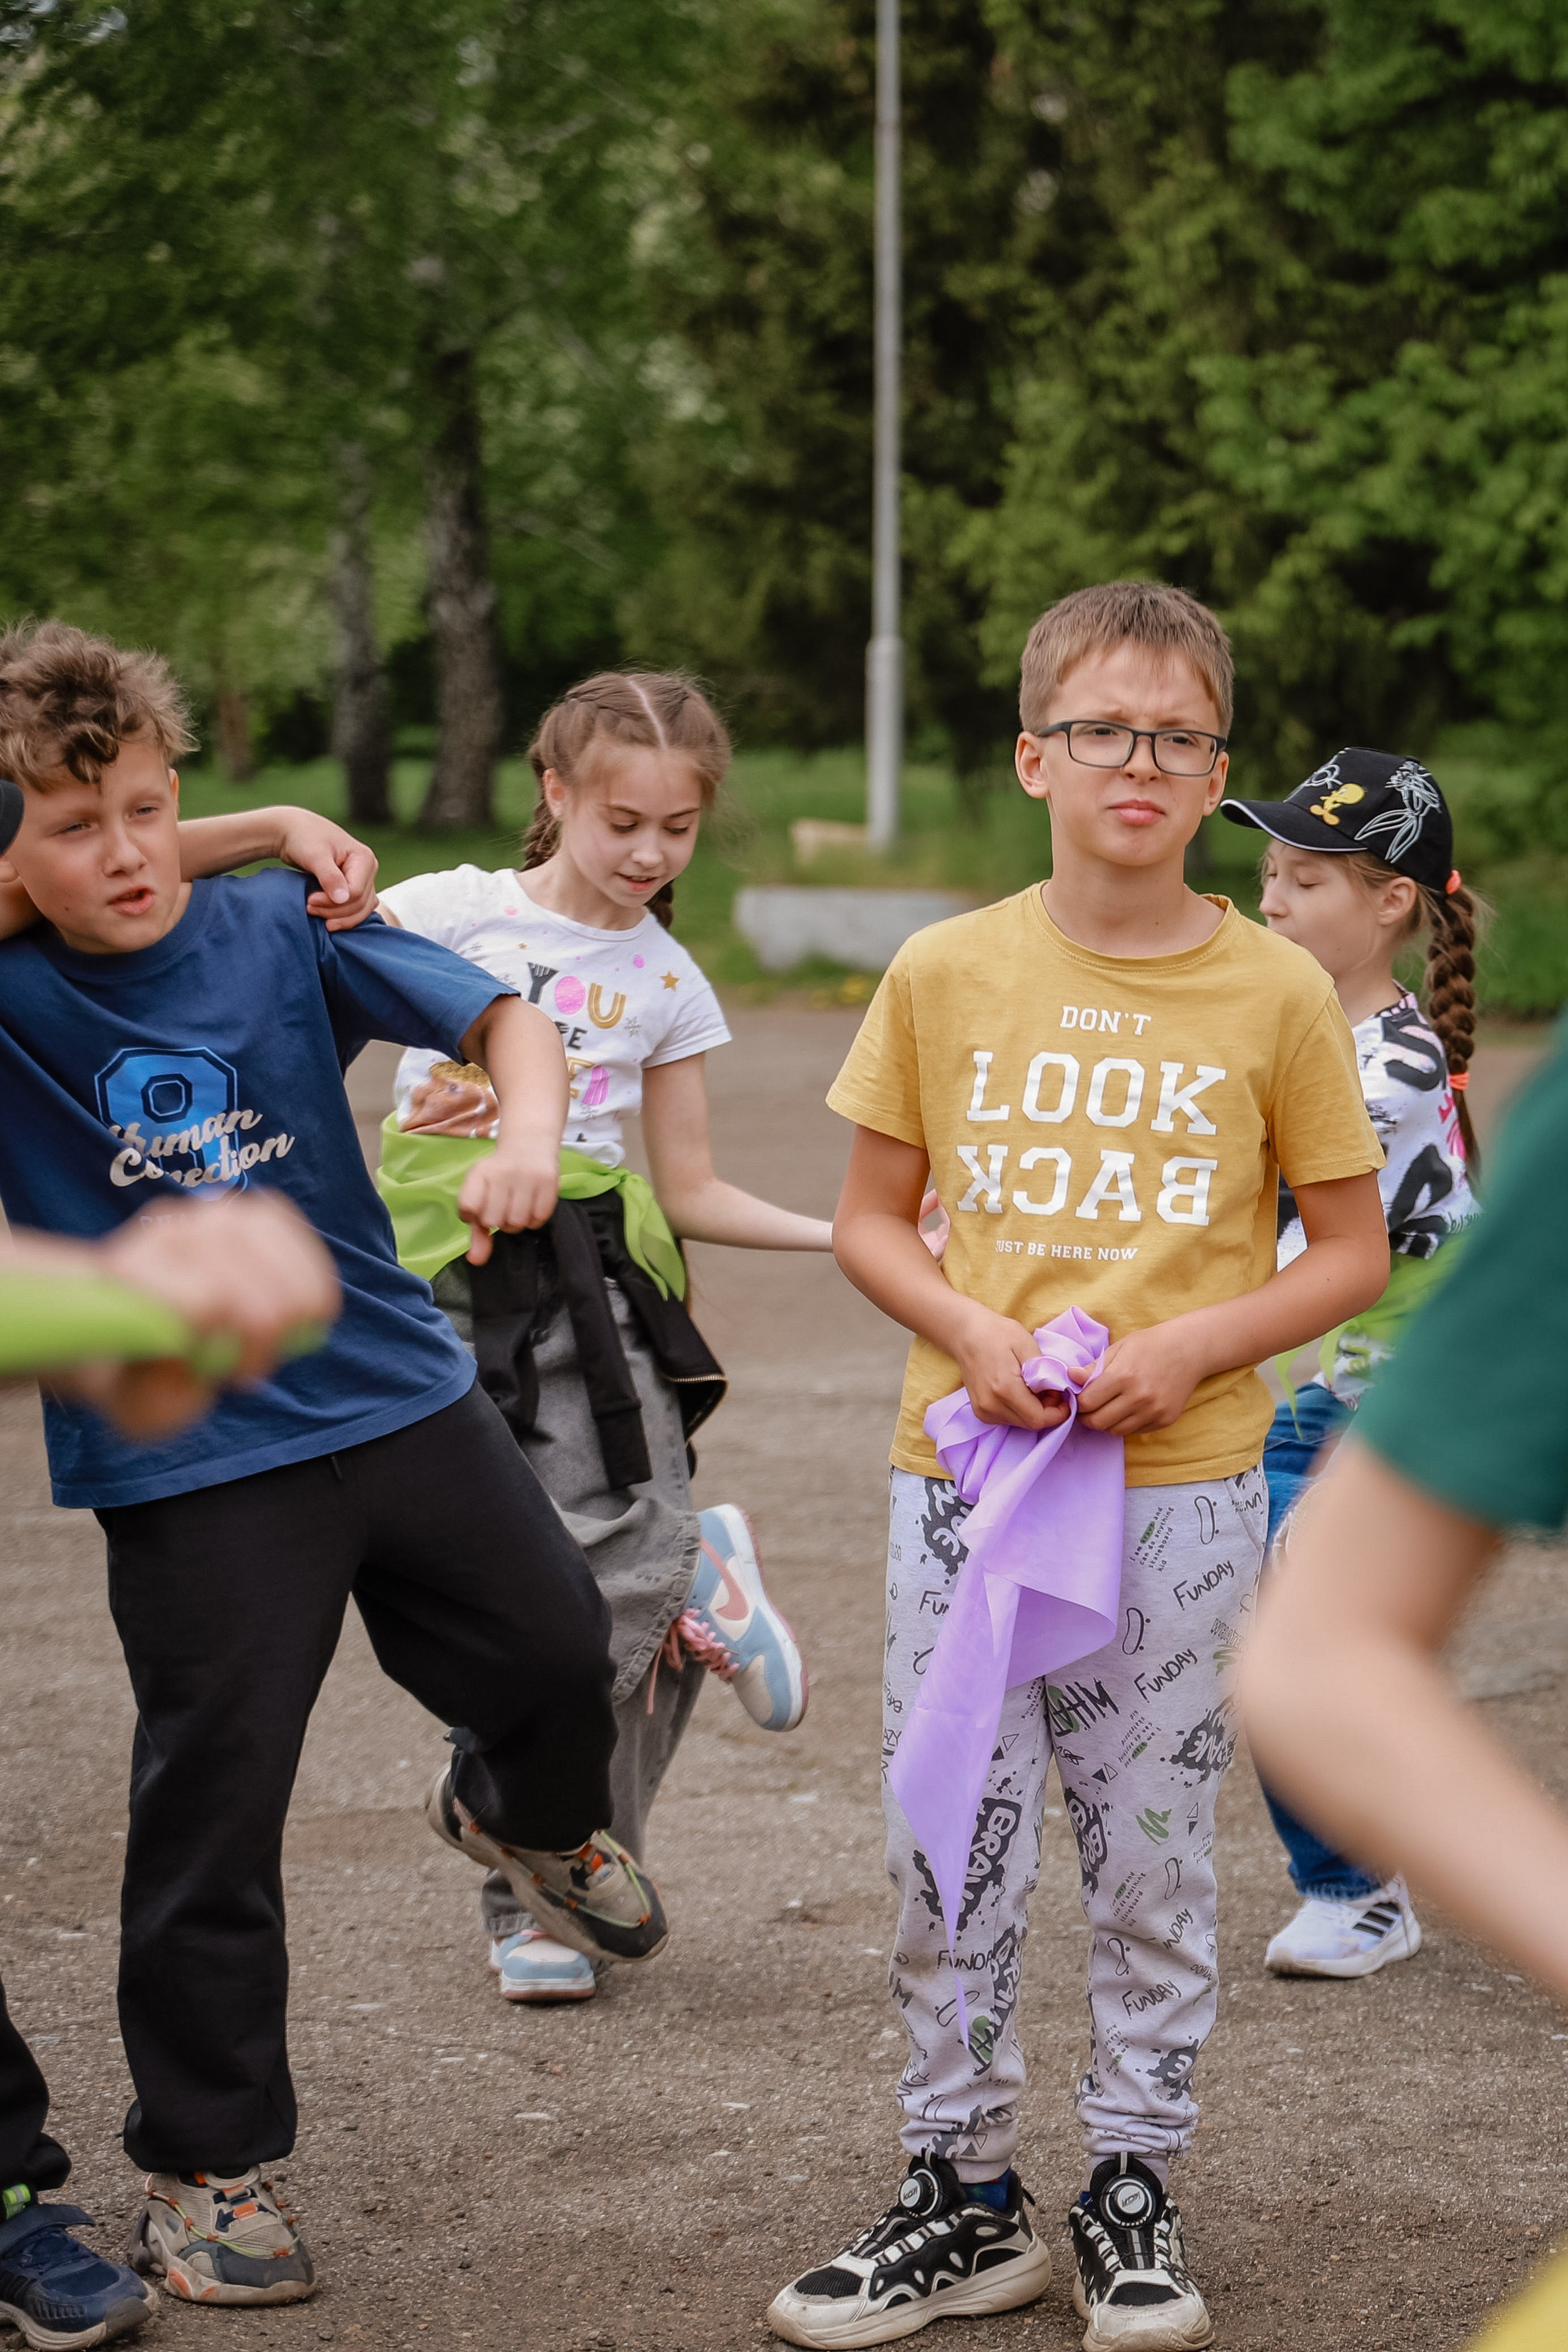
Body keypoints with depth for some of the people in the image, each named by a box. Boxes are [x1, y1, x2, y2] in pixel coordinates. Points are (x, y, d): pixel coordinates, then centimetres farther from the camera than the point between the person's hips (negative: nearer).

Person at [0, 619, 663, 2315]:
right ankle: (200, 2166, 16)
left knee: (555, 1651, 11)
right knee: (213, 1810, 1)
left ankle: (523, 1814, 48)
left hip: (397, 1395, 3)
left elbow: (501, 1018, -2)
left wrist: (526, 1136, -22)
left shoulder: (278, 931, -4)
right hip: (187, 1463, -3)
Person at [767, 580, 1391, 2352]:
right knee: (948, 1854, 5)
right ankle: (966, 2200, 19)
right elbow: (869, 1222, 8)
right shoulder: (943, 974, 1)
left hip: (1181, 1491, -1)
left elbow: (1353, 1254, 2)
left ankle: (1132, 2191, 22)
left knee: (1154, 1855, 7)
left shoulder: (1277, 993, -3)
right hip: (962, 1476, 1)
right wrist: (971, 1330, -10)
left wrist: (1193, 1344, -13)